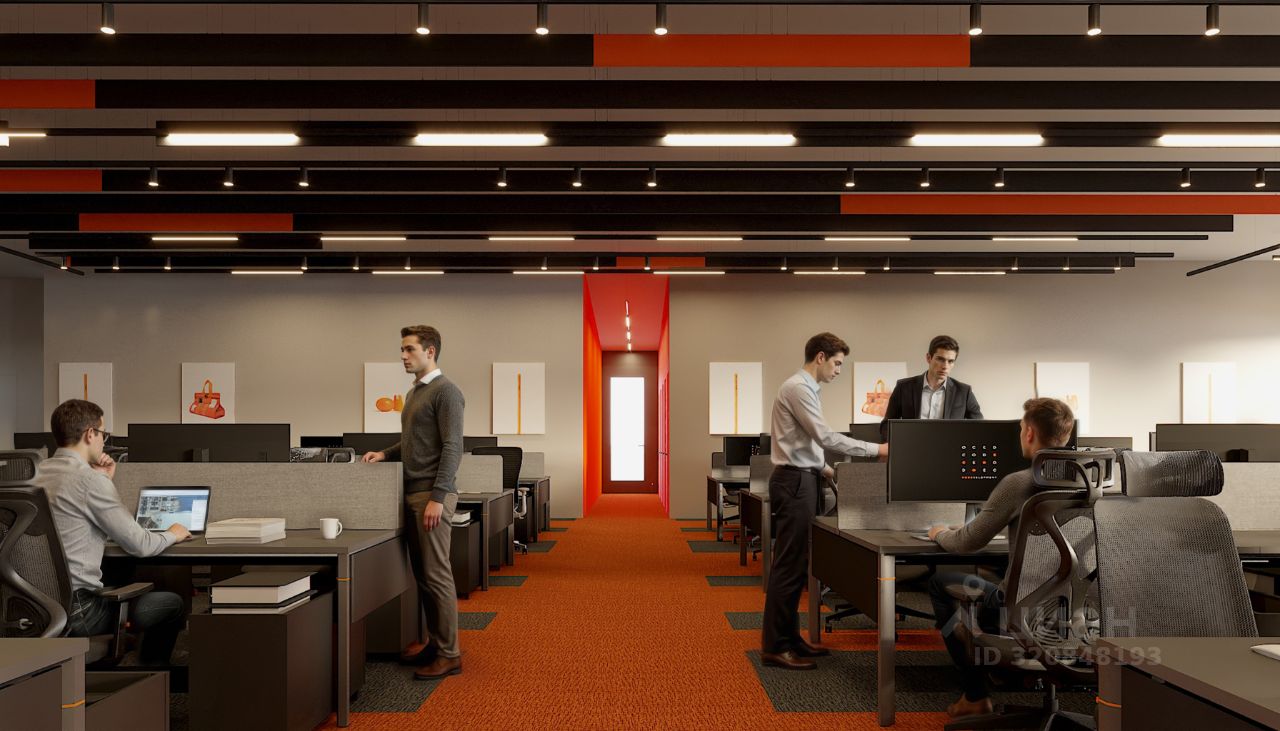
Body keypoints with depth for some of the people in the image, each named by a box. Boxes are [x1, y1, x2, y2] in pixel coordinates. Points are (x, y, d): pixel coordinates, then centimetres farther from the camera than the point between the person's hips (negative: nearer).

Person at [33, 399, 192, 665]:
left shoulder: (39, 474, 8)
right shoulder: (89, 479, -18)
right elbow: (138, 545, -14)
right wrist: (172, 535, 6)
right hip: (74, 613, -9)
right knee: (173, 604, 7)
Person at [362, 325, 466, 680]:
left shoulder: (445, 390, -10)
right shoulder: (414, 392, 18)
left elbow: (452, 447, -16)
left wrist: (437, 497, -21)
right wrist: (385, 453, 10)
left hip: (432, 494, -8)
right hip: (412, 492, 8)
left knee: (436, 574, -5)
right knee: (422, 573, 11)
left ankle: (449, 654, 3)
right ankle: (434, 642, 21)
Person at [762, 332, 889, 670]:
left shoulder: (805, 388, 17)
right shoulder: (798, 388, -15)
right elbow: (825, 437, -21)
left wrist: (823, 469, 14)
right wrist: (876, 449, -16)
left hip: (801, 478, 11)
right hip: (794, 481, -11)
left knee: (798, 563, 13)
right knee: (788, 564, -7)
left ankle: (789, 637, 21)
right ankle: (775, 646, -1)